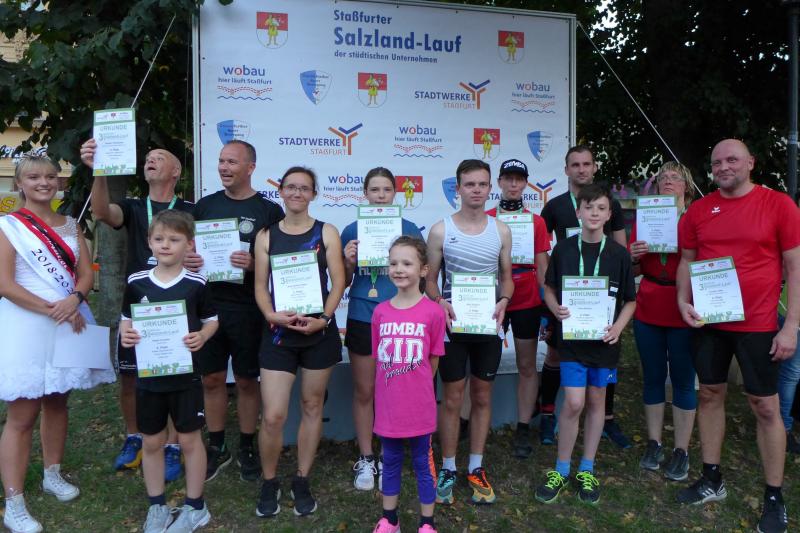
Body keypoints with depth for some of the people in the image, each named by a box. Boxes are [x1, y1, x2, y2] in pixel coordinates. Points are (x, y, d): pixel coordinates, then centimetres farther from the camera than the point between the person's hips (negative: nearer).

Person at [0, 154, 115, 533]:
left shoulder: (70, 225, 11)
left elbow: (86, 273, 7)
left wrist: (74, 300, -13)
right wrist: (55, 310, -16)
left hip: (70, 322, 5)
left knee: (57, 401, 14)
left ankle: (53, 475, 31)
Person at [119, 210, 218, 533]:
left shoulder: (195, 284, -7)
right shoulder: (136, 283, -1)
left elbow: (212, 319, 3)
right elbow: (126, 319, 9)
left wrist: (202, 337, -17)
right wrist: (125, 333, -13)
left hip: (185, 374, -2)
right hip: (148, 374, 3)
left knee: (189, 439, 7)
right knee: (151, 442, 14)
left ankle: (195, 506, 25)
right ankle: (157, 506, 32)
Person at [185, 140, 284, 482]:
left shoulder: (269, 211, -2)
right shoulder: (205, 205, 9)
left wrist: (255, 264, -22)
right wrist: (187, 259, -7)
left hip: (248, 310, -3)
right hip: (208, 305, 3)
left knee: (247, 380, 9)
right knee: (212, 379, 11)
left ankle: (246, 448, 26)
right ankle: (217, 447, 28)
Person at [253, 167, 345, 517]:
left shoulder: (326, 233, 2)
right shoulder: (266, 236, 6)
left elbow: (338, 282, -3)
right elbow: (260, 285, 3)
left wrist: (323, 318, -16)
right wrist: (271, 315, -15)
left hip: (319, 332, 0)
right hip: (279, 333, 0)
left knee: (312, 406, 11)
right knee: (273, 415, -4)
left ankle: (302, 482, 28)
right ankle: (269, 483, 21)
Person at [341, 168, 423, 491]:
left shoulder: (409, 230, 2)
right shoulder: (352, 231, 2)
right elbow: (343, 282, 7)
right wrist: (349, 262, -13)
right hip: (362, 319, 1)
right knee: (364, 391, 10)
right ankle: (365, 459, 27)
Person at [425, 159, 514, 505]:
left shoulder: (501, 231, 2)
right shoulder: (441, 230, -5)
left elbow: (507, 277, 8)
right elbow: (430, 280, 0)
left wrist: (503, 301, -12)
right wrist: (440, 303, -20)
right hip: (453, 325, -2)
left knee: (482, 397, 12)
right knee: (452, 399, 6)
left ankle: (476, 468, 28)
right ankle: (448, 469, 23)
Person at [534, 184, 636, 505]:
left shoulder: (619, 254, -1)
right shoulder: (563, 250, -1)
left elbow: (630, 300, 5)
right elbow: (549, 289, 7)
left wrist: (619, 326, -12)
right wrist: (556, 309, -13)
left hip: (603, 338, 1)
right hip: (571, 337, -1)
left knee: (596, 401, 11)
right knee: (573, 403, -5)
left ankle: (587, 470, 27)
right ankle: (561, 470, 14)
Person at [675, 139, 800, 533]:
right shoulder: (699, 210, 4)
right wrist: (682, 300, -6)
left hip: (758, 324, -3)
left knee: (765, 406, 4)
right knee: (710, 394, 12)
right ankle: (712, 480, 28)